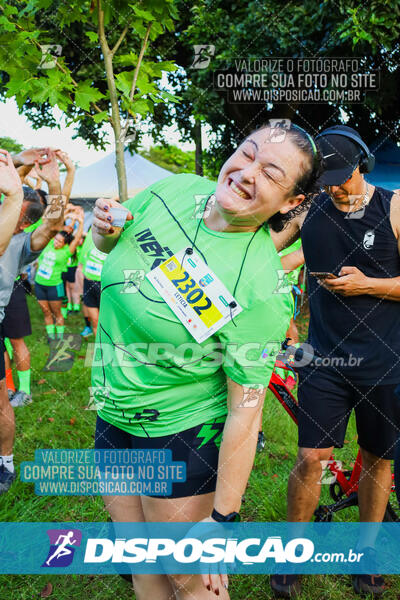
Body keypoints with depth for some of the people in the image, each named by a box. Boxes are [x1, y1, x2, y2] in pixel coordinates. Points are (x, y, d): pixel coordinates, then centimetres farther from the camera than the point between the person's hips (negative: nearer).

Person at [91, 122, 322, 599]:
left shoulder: (260, 292, -26)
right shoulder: (174, 190, -8)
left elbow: (245, 410, -20)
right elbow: (109, 244, 12)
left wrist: (222, 518, -15)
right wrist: (103, 227, -11)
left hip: (183, 433, -6)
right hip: (114, 414, 6)